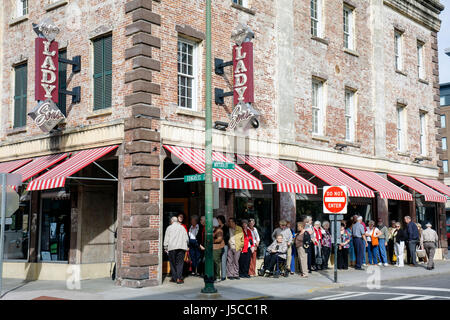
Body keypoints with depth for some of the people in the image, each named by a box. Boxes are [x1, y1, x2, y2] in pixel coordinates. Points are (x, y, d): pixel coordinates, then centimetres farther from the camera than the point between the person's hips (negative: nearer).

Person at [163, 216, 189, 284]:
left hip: (172, 248, -1)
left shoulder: (169, 228, 7)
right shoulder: (182, 227, 14)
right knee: (180, 263, -1)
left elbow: (166, 239, 3)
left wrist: (166, 248, 8)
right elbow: (187, 238, 13)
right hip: (181, 247, 1)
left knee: (173, 263, 8)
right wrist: (185, 245, 27)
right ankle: (179, 278, -10)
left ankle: (174, 278, 8)